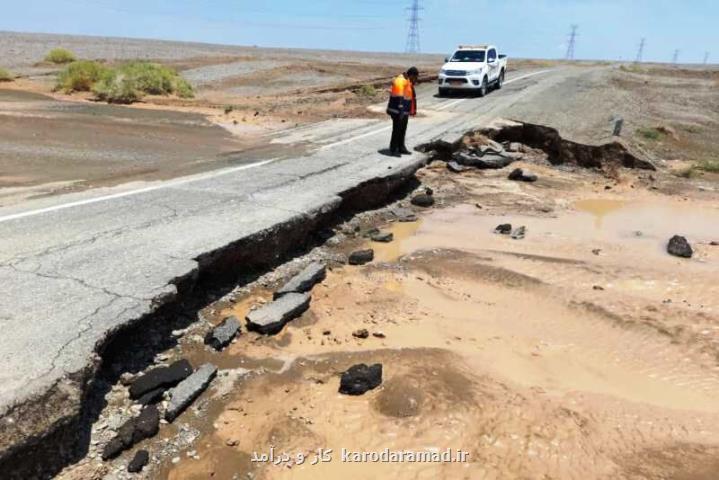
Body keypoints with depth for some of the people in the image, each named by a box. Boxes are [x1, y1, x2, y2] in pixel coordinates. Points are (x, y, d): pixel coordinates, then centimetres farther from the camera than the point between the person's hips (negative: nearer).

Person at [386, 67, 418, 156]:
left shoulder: (408, 81, 13)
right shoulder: (400, 81, -19)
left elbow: (412, 96, 23)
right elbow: (399, 97, -26)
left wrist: (413, 110, 25)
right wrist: (400, 111, -31)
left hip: (404, 111, 10)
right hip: (398, 111, -10)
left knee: (403, 130, 15)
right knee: (397, 130, -4)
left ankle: (401, 147, 25)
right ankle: (393, 149, 4)